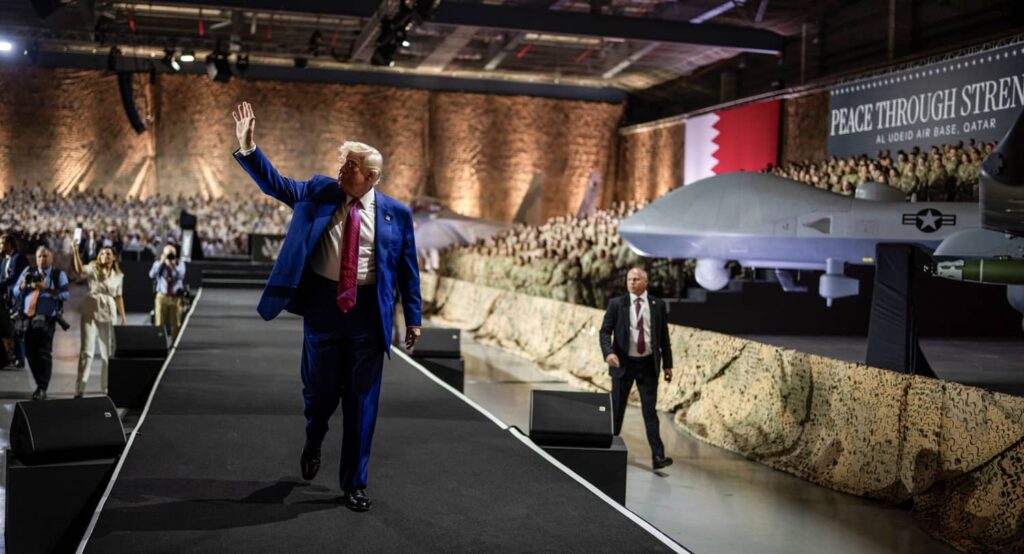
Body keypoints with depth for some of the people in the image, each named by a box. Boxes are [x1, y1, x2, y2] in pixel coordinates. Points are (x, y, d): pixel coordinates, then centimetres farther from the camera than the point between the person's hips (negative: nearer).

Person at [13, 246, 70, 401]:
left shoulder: (58, 275, 3)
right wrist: (24, 284, -9)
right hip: (28, 318, 4)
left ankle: (42, 389, -4)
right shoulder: (28, 272, 13)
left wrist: (46, 288, -20)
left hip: (46, 319, -4)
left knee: (44, 354, -8)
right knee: (30, 353, 7)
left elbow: (65, 295, -9)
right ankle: (40, 384, 22)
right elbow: (16, 292, 12)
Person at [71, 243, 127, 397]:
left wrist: (123, 316, 10)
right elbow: (80, 270, -23)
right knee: (87, 350, -6)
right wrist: (75, 253, -37)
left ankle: (106, 387, 22)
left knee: (107, 351, 10)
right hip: (91, 311, -3)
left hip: (108, 313, 4)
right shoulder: (93, 268, -1)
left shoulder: (118, 275, 10)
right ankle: (80, 388, -3)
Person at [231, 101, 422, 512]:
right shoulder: (320, 192, 3)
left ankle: (354, 483, 20)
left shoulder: (395, 213, -1)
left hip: (368, 311, -1)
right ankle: (313, 444, 49)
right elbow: (276, 184, 2)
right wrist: (247, 147, -12)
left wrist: (413, 318, 3)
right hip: (323, 305, 1)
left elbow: (407, 268, 3)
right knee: (320, 389, 15)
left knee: (361, 401, 5)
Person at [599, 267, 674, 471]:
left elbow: (664, 336, 7)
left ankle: (658, 456, -5)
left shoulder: (657, 305, 4)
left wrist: (667, 364, 5)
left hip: (648, 364, 0)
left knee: (650, 410, -2)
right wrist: (609, 352, -22)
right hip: (624, 363, 0)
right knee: (616, 408, 9)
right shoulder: (616, 303, -1)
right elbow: (605, 331, -4)